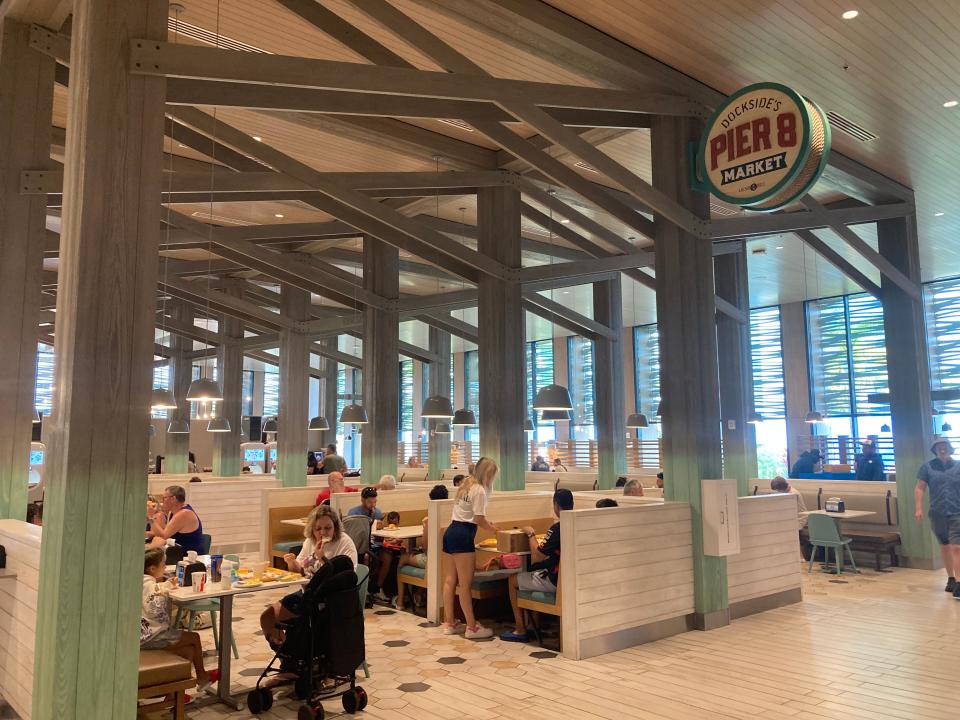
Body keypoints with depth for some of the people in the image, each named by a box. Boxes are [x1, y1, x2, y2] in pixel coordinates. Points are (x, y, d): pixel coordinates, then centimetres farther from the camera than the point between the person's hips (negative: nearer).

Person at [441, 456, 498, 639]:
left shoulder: (466, 485, 18)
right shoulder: (479, 490, -11)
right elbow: (479, 520, -11)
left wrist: (486, 523, 19)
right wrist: (493, 528, 6)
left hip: (451, 532, 10)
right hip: (463, 536, -10)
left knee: (450, 579, 11)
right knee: (465, 583, -6)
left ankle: (449, 623, 17)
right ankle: (472, 627, -1)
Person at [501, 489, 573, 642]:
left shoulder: (557, 528, -23)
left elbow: (536, 557, -18)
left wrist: (531, 535, -4)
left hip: (555, 582, -8)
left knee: (513, 580, 11)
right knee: (533, 573, 30)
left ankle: (520, 630, 15)